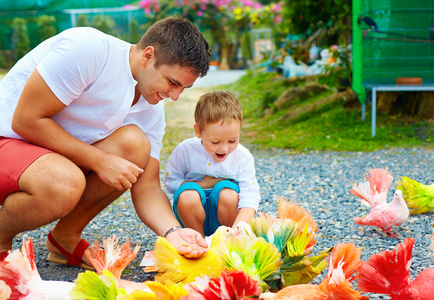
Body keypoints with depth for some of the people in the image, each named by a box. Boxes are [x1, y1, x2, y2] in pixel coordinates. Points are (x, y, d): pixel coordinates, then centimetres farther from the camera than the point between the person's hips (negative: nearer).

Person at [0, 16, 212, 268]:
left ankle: (66, 238, 0)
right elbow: (25, 120, -24)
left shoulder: (152, 109, -2)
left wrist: (173, 232, -23)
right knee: (65, 184, -37)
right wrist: (100, 161, -24)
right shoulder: (87, 49, -24)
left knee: (133, 142, -18)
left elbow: (147, 188, -3)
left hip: (58, 154, 7)